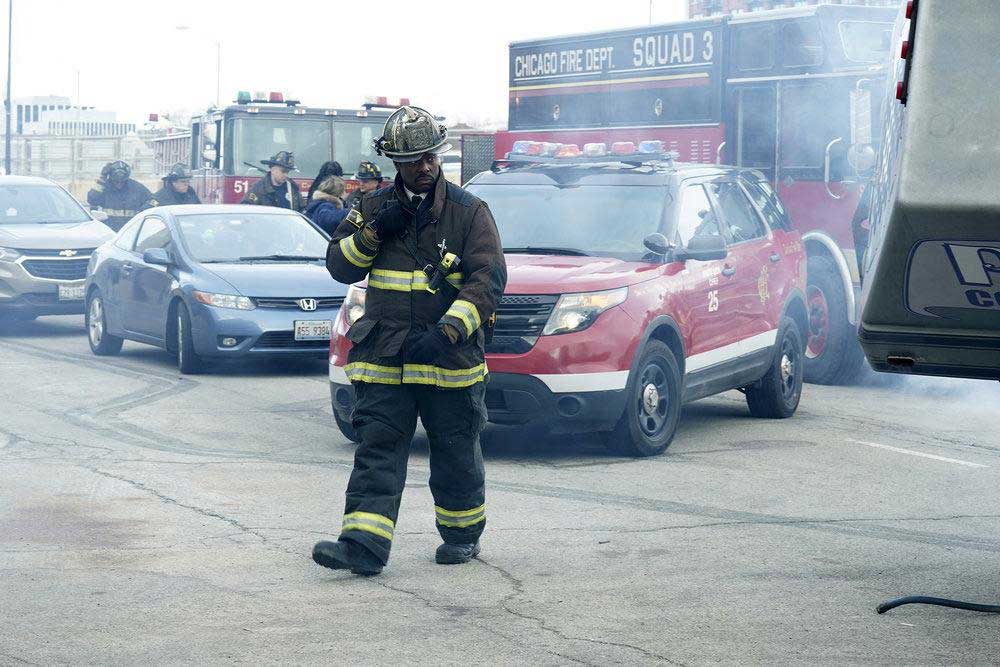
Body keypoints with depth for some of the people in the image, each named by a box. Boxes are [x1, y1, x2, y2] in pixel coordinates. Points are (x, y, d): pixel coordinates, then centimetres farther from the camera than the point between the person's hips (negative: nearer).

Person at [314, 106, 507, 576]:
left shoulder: (469, 212, -2)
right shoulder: (374, 207, 9)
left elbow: (488, 280, -10)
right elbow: (338, 266, 10)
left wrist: (447, 332, -24)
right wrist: (374, 233, -9)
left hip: (449, 361, -2)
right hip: (382, 360, 2)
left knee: (456, 457, 10)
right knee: (376, 453, -7)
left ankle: (462, 536, 29)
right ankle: (364, 545, -12)